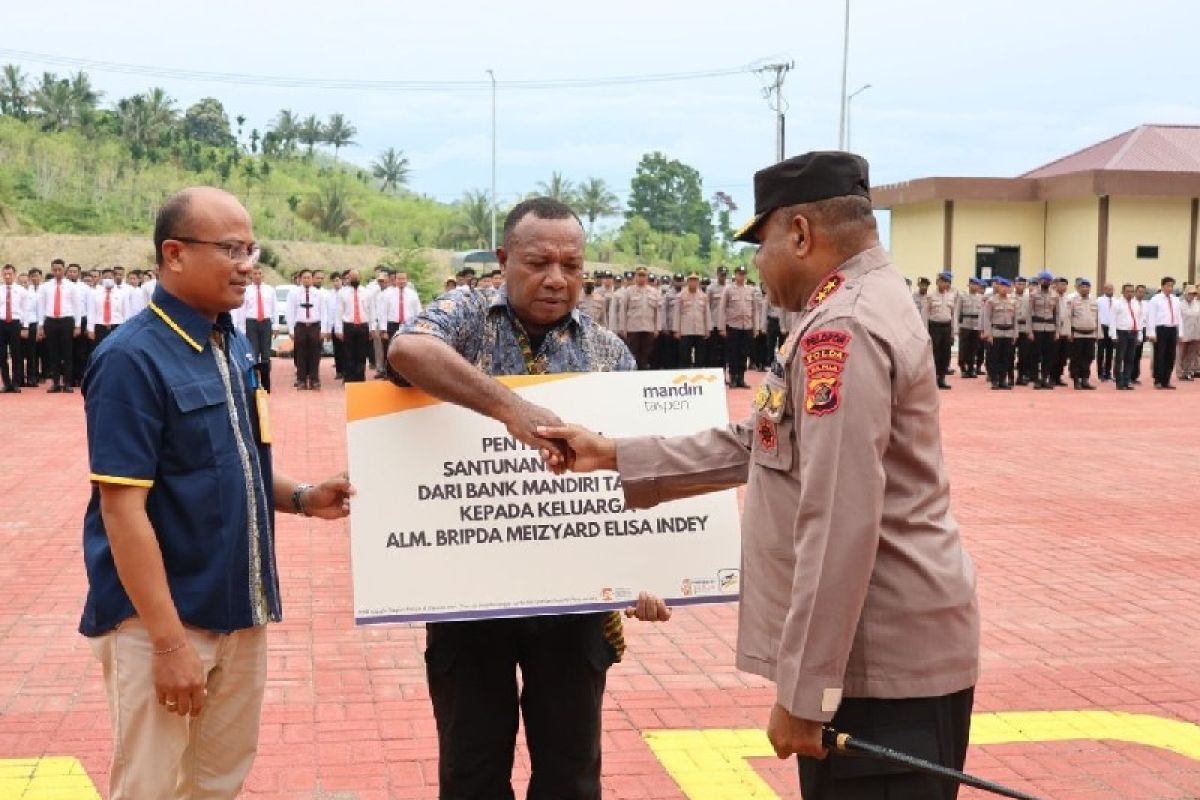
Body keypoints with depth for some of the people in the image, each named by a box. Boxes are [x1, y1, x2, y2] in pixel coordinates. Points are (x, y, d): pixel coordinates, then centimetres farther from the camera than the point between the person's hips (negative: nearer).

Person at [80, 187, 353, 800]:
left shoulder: (233, 346, 7)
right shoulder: (131, 358, -17)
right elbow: (122, 507, -21)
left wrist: (301, 498, -1)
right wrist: (169, 641, -23)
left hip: (237, 610, 7)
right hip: (161, 618, -7)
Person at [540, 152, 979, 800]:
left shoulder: (841, 330, -20)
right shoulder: (860, 307, 15)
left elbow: (840, 526, -26)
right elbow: (759, 446, 18)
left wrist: (802, 692, -22)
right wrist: (614, 457, 16)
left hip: (879, 661, -10)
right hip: (876, 649, 10)